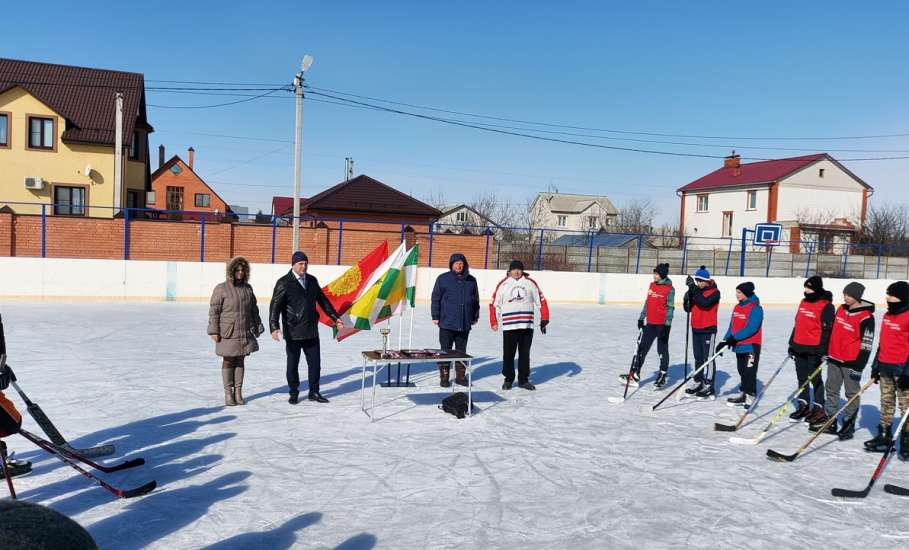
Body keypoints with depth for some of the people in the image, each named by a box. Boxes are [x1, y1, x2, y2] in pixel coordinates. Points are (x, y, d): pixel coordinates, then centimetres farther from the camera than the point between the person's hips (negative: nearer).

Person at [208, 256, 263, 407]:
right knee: (228, 362, 5)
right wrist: (214, 331, -11)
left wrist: (257, 327, 15)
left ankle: (238, 392, 17)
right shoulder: (221, 288, -6)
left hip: (245, 333, 4)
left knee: (240, 361, 9)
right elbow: (213, 311, -7)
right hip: (227, 333, -4)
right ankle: (228, 393, 14)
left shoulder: (247, 288, 8)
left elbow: (254, 310, 16)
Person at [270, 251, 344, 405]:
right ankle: (293, 393, 22)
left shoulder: (312, 280, 9)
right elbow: (275, 306, -15)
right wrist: (274, 327, -27)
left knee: (315, 363, 8)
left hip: (311, 331, 5)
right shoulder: (284, 283, -8)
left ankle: (314, 392, 22)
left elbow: (323, 300, 19)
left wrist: (335, 318, 17)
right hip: (293, 333, -4)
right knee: (293, 365, 8)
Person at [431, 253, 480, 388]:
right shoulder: (443, 279, 0)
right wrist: (435, 316, -4)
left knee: (461, 351, 12)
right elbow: (435, 298, 0)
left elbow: (476, 300, 16)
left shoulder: (471, 280, 9)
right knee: (446, 351, 2)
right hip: (447, 322, -3)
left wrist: (475, 317, 14)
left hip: (465, 324, 3)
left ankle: (460, 376, 21)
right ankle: (444, 377, 9)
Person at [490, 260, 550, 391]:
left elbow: (541, 300, 9)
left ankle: (523, 380, 19)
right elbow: (494, 303, 2)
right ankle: (508, 379, 18)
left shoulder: (530, 283, 4)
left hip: (527, 326, 2)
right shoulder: (503, 284, 0)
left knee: (525, 354, 8)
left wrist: (544, 320, 6)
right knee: (508, 354, 3)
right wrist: (494, 322, -1)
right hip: (509, 327, -2)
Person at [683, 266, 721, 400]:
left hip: (708, 329, -7)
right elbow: (687, 308, 7)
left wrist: (693, 288, -29)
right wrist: (687, 297, -12)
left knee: (708, 357, -6)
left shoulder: (714, 292, -11)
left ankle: (709, 386, -3)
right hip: (695, 329, 7)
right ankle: (698, 383, 24)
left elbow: (704, 302, -29)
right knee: (698, 357, 14)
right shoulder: (695, 290, 8)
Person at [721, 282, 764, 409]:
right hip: (739, 346, 8)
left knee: (749, 371, -6)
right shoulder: (737, 307, 11)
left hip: (751, 345, -8)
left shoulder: (755, 308, -15)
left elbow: (751, 328, -22)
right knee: (742, 371, 15)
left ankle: (751, 396, 1)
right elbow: (732, 326, 12)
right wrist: (726, 340, 4)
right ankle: (744, 394, 26)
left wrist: (735, 337, -25)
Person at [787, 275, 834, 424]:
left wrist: (823, 350, -18)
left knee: (815, 379, 1)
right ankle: (803, 406, 21)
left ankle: (818, 408, 12)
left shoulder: (826, 306, -12)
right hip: (799, 347, 7)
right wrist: (792, 343, 19)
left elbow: (827, 330, -15)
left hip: (814, 349, -7)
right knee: (802, 378, 12)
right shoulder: (804, 302, 12)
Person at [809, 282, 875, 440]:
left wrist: (858, 366, -17)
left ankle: (849, 424, 14)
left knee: (852, 393, 5)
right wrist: (826, 352, 18)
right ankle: (829, 420, 24)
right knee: (831, 390, 14)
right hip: (834, 358, 7)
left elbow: (866, 344, -16)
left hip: (851, 361, -7)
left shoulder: (866, 317, -16)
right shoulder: (841, 309, 6)